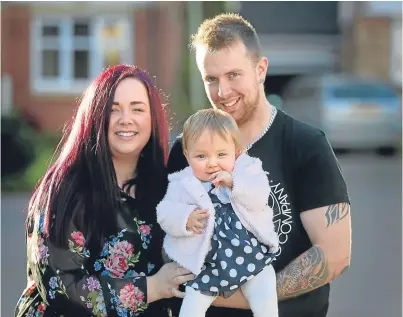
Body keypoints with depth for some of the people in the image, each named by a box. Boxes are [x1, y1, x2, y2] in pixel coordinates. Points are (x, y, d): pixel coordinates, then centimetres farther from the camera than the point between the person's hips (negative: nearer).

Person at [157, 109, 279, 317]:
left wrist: (234, 183, -25)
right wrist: (185, 219, -23)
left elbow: (259, 198, -13)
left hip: (251, 255, 0)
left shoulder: (246, 170, 0)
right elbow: (165, 213, -3)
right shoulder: (183, 183, 0)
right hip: (208, 263, 0)